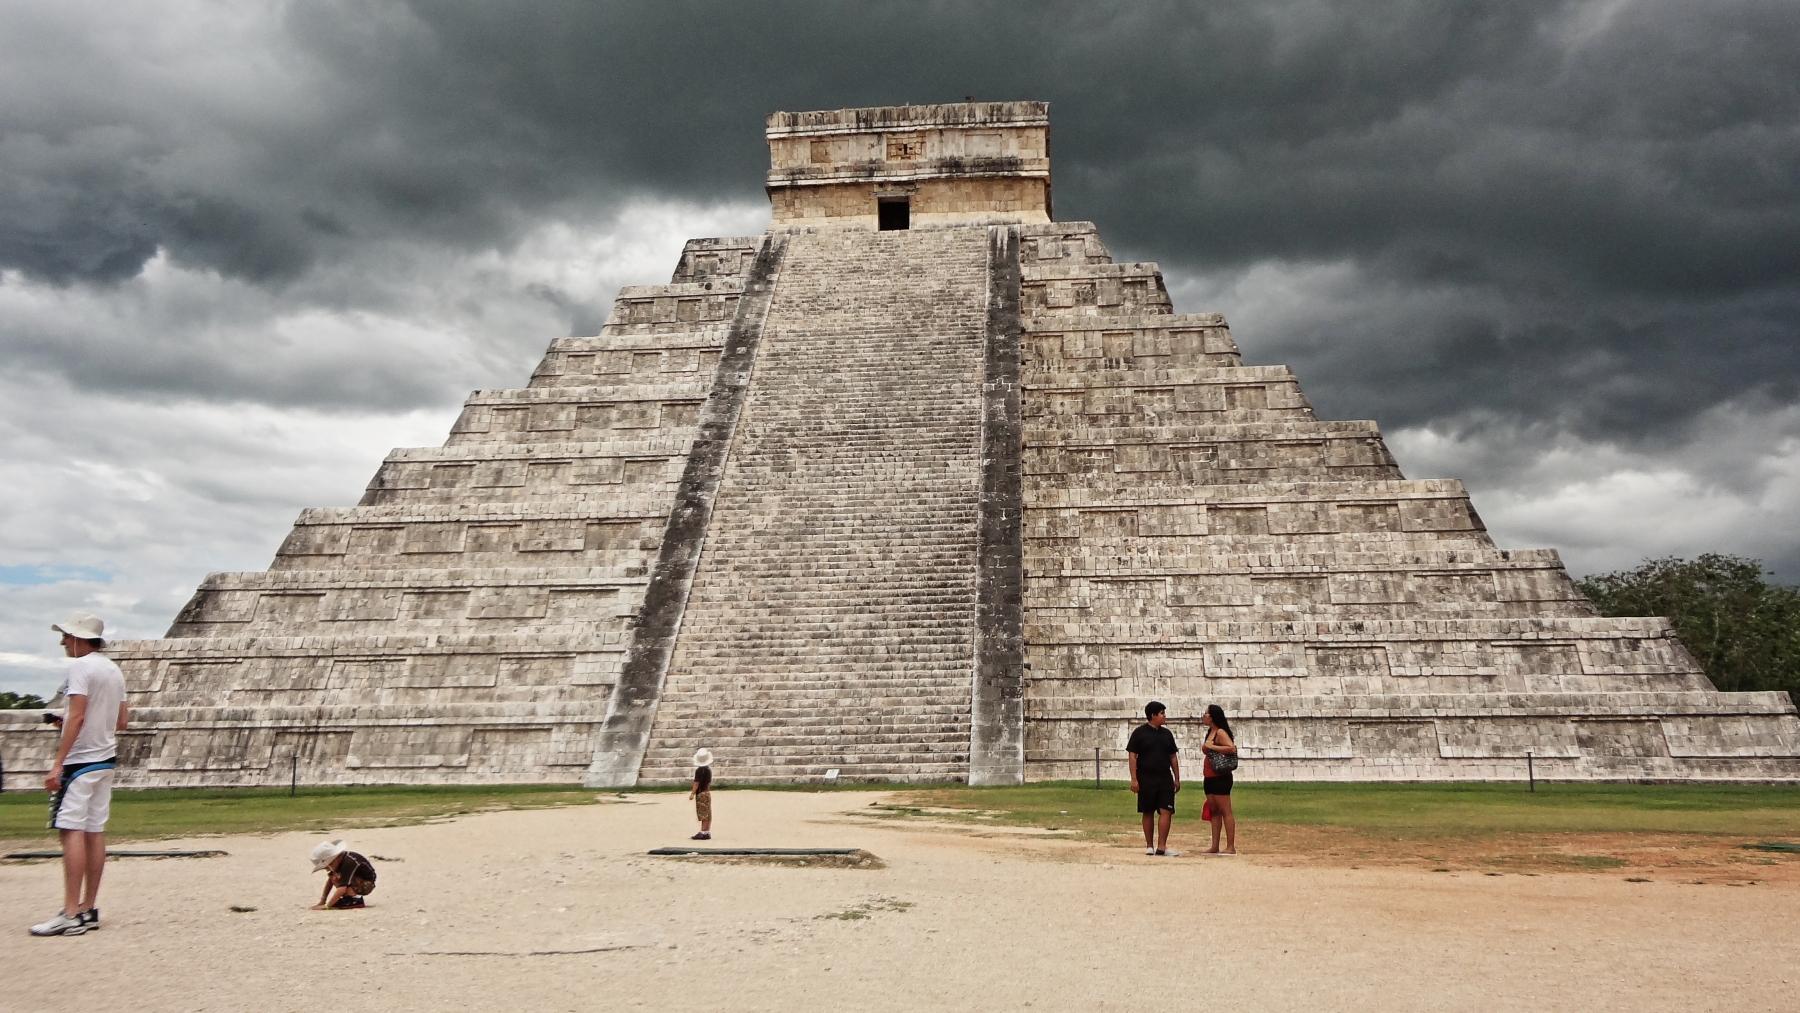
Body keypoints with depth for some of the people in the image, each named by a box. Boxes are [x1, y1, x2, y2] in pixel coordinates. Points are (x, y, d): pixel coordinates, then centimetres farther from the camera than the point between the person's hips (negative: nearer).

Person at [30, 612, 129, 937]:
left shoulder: (81, 666, -11)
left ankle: (71, 914, -14)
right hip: (106, 759, 9)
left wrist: (57, 763, -20)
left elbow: (77, 716, -19)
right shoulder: (114, 670, 14)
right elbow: (120, 722, 16)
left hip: (80, 761, -9)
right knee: (95, 831, 9)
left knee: (72, 831, -10)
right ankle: (89, 910, 12)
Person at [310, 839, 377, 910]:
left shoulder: (348, 863, -30)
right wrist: (322, 901, -5)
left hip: (366, 885, -9)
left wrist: (326, 906, -32)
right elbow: (329, 881, 1)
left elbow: (342, 888, -34)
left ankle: (356, 901, -12)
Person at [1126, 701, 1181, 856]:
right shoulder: (1139, 733, -3)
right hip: (1146, 779, -3)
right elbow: (1133, 756, -4)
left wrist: (1177, 778, 11)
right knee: (1148, 813, 5)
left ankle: (1161, 846, -5)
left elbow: (1173, 756, 15)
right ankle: (1149, 846, 15)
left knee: (1167, 811, -7)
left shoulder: (1167, 733, 10)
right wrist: (1134, 778, -10)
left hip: (1165, 779, 3)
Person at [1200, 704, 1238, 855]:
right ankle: (1215, 847, 12)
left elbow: (1232, 748, -26)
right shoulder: (1210, 733, 17)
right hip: (1209, 778, 10)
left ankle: (1231, 847, -6)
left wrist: (1212, 746, -20)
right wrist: (1204, 778, 19)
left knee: (1226, 812, -7)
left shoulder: (1220, 732, -10)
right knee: (1214, 812, 10)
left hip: (1220, 778, -10)